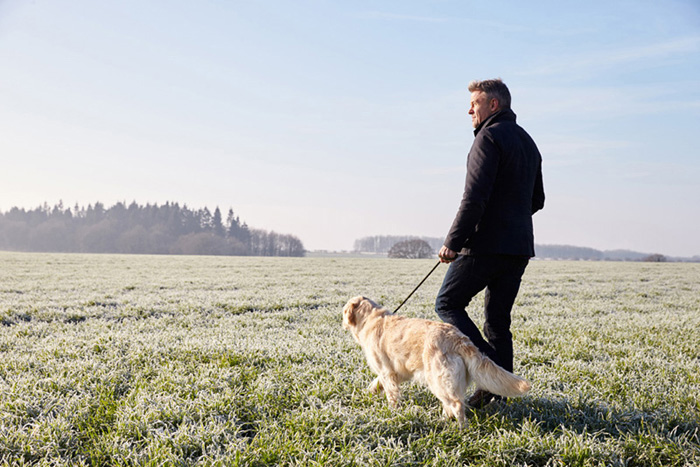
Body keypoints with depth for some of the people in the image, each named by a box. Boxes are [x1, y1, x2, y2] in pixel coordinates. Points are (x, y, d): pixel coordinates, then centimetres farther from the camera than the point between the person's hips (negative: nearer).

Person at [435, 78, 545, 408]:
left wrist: (453, 241, -17)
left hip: (486, 245, -8)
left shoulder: (489, 137, -9)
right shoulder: (528, 143, 20)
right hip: (519, 248, 9)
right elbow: (537, 200, 25)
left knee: (448, 304, 3)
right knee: (498, 320, 12)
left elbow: (475, 196, -19)